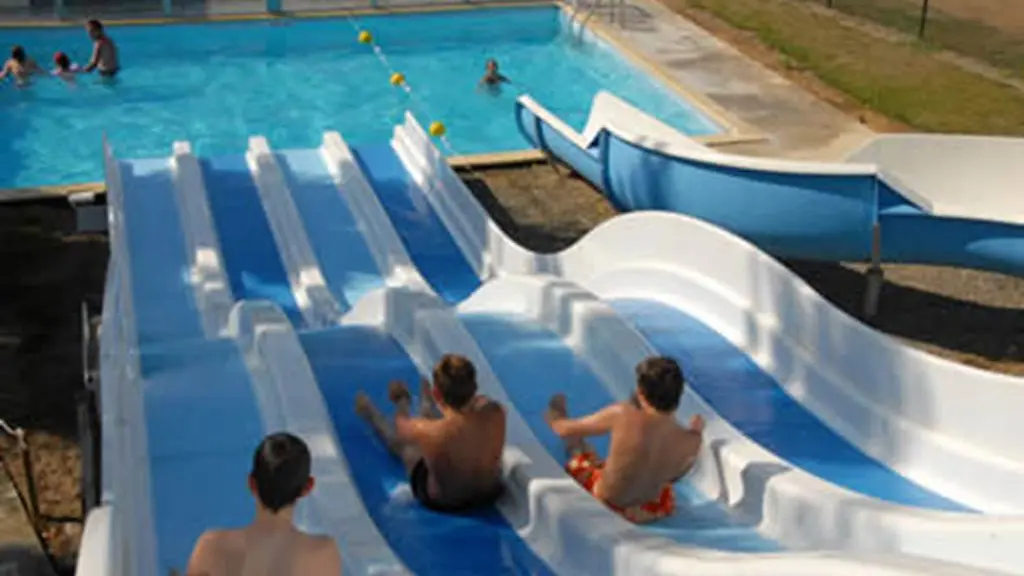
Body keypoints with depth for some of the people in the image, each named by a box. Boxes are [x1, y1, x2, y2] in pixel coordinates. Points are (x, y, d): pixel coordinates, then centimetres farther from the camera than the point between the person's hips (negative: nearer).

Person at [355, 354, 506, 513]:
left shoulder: (427, 431, -37)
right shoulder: (495, 413, -32)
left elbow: (401, 426, -10)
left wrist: (400, 403, 10)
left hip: (441, 503, -3)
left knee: (399, 440, 24)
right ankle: (426, 406, 60)